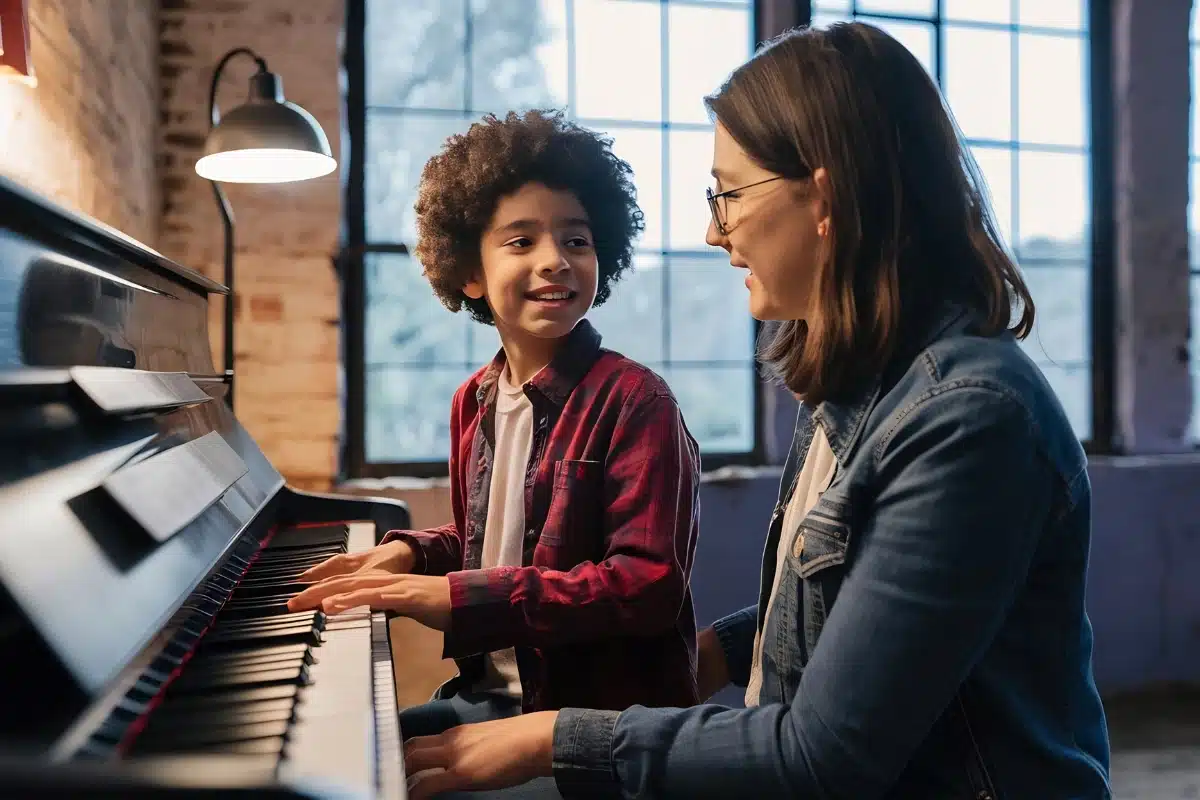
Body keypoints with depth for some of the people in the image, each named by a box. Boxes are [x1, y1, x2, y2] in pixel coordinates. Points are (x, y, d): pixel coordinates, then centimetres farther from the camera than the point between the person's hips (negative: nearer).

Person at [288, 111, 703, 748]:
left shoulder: (633, 400, -17)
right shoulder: (474, 401, 7)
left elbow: (649, 586, -24)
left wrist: (459, 598, -25)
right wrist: (413, 553, 2)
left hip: (604, 713, -7)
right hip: (489, 693, 7)